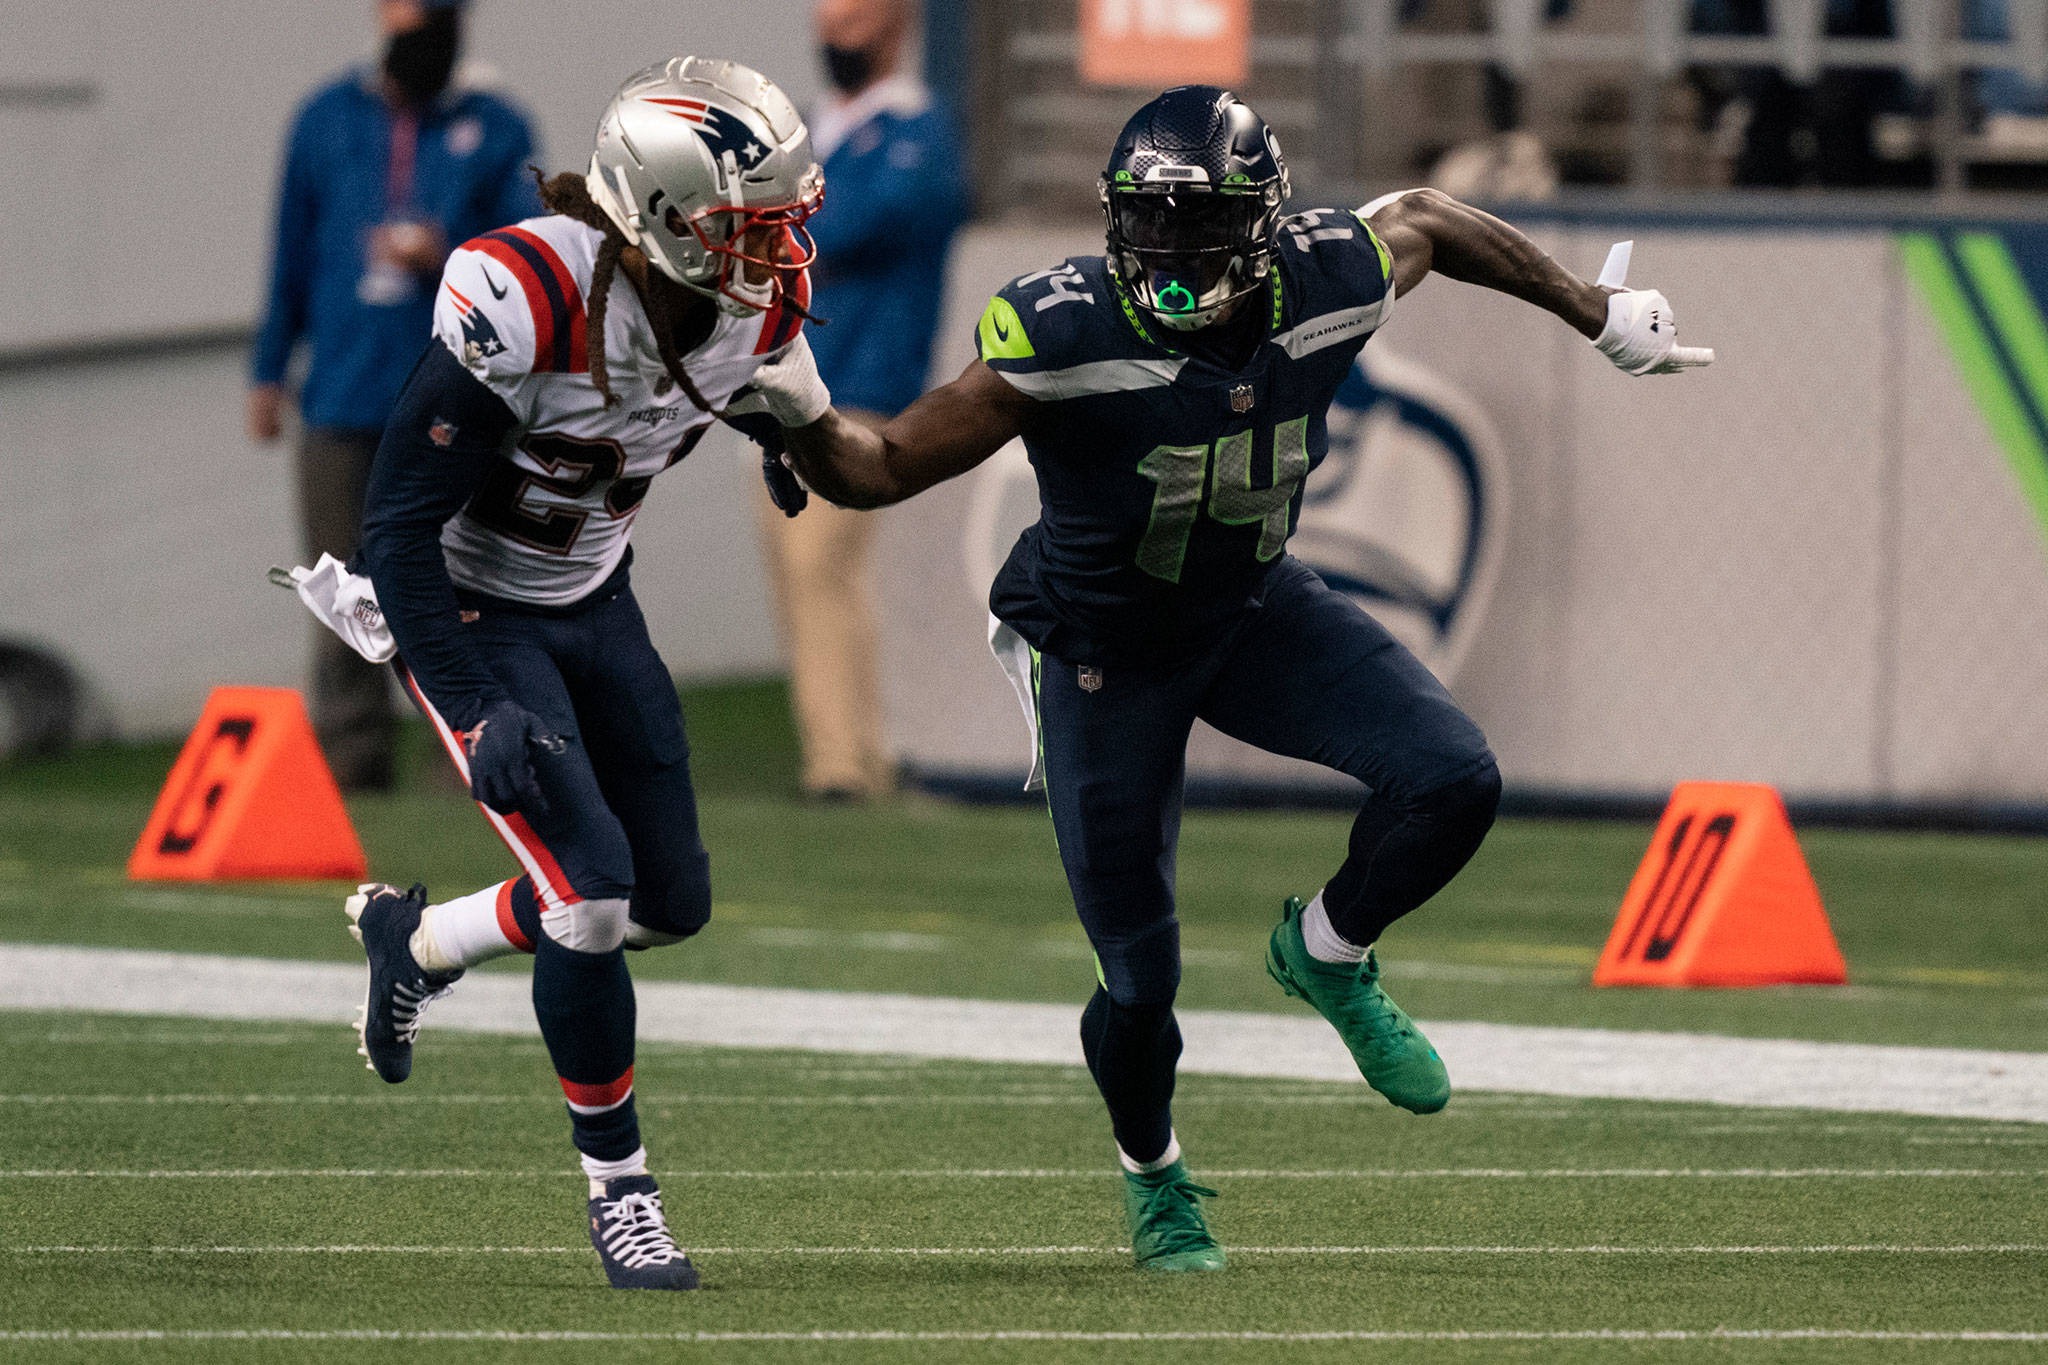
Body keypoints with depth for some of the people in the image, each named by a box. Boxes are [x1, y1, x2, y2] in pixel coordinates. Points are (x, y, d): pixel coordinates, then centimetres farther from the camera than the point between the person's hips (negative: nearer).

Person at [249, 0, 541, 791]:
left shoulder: (495, 131, 6)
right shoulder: (326, 122, 12)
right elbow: (292, 251, 17)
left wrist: (449, 256, -14)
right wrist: (268, 373, 16)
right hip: (342, 397, 2)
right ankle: (351, 760, 7)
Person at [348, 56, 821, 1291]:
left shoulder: (763, 300, -15)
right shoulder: (525, 303, -34)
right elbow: (403, 523, -27)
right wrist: (479, 713, -30)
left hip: (591, 600, 7)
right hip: (468, 607, -7)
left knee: (675, 900, 6)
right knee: (592, 896, -16)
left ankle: (416, 939, 31)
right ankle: (619, 1188, 3)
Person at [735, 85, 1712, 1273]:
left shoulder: (1326, 283, -21)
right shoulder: (1062, 335, -32)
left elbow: (1428, 220, 3)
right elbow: (883, 470, -25)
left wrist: (1603, 317, 13)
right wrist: (805, 418, -46)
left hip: (1258, 609, 3)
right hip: (1105, 656, -3)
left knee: (1453, 782, -18)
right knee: (1141, 972, 1)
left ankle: (1328, 956, 13)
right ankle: (1153, 1175, 34)